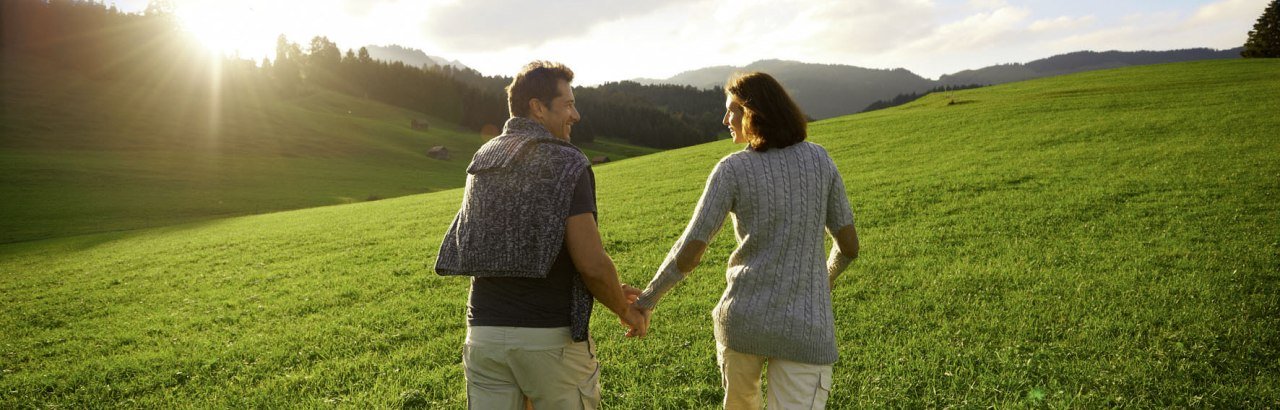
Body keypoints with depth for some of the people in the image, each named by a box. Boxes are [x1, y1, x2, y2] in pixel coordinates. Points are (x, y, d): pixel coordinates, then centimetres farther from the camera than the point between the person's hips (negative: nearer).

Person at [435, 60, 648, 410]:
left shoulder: (481, 163, 11)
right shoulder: (566, 164, -11)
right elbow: (591, 263, -17)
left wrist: (611, 291, 18)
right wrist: (625, 310, 5)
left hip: (485, 332, 5)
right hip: (550, 337, -5)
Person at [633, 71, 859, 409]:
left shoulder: (732, 170, -7)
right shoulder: (819, 159, 2)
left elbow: (688, 255, -10)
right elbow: (849, 245, 7)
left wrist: (647, 300, 5)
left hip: (743, 318, 0)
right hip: (805, 329, 1)